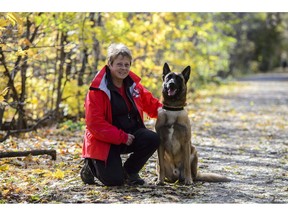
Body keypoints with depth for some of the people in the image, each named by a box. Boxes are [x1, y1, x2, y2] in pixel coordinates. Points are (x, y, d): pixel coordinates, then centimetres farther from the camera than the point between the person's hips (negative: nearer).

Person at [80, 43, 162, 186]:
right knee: (114, 180, -20)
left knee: (153, 139, -23)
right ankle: (91, 165, 15)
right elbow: (95, 123, -19)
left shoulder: (133, 84, 4)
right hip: (104, 141, -6)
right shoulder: (97, 90, -15)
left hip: (130, 133, 6)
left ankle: (130, 171, 3)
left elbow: (149, 102, 17)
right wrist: (122, 137, -22)